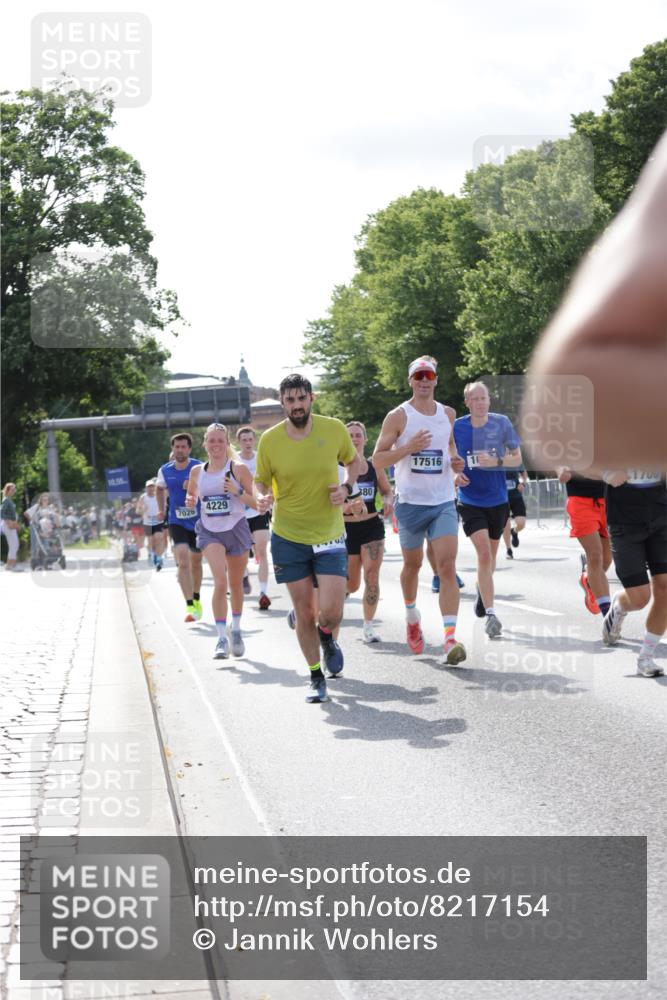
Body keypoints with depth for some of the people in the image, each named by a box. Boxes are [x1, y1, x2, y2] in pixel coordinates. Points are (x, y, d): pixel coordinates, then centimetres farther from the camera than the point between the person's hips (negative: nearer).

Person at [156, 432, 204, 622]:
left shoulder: (199, 468, -9)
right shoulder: (165, 471, 0)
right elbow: (160, 488, 20)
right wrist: (161, 509, 14)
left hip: (198, 521, 0)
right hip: (177, 522, 0)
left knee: (195, 562, 16)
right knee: (183, 561, -18)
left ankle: (196, 599, 39)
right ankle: (190, 606, -22)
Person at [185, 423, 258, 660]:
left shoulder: (238, 469, -5)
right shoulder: (197, 472, 3)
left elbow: (256, 503, -5)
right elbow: (191, 497, 19)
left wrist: (238, 492, -22)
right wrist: (190, 502, -4)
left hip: (236, 529, 0)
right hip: (210, 531, 0)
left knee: (236, 585, 14)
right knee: (220, 582, -19)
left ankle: (236, 630, 36)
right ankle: (221, 638, -18)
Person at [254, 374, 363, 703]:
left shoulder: (334, 429, -7)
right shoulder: (270, 440, -8)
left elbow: (353, 461, 12)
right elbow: (261, 480, 5)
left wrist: (347, 488, -7)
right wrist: (263, 498, -18)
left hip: (330, 535, 0)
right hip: (288, 536, 0)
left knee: (331, 612, -10)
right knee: (304, 612, 3)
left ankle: (327, 638, 27)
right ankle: (316, 678, 22)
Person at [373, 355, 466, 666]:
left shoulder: (448, 414, 8)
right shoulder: (398, 416, -5)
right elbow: (377, 459, -6)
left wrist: (455, 461, 6)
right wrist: (409, 448, -20)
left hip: (443, 503, 2)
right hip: (411, 503, -2)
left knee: (447, 567, -13)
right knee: (412, 565, 14)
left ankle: (450, 640, -21)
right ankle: (412, 616, 44)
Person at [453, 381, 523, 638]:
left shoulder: (502, 423, -4)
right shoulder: (457, 427, -5)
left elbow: (517, 459, 0)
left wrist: (496, 461, -18)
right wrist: (455, 474, -12)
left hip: (498, 499, 2)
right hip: (470, 500, -2)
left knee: (491, 553, 17)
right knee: (484, 553, -16)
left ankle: (482, 589, 47)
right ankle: (490, 614, -17)